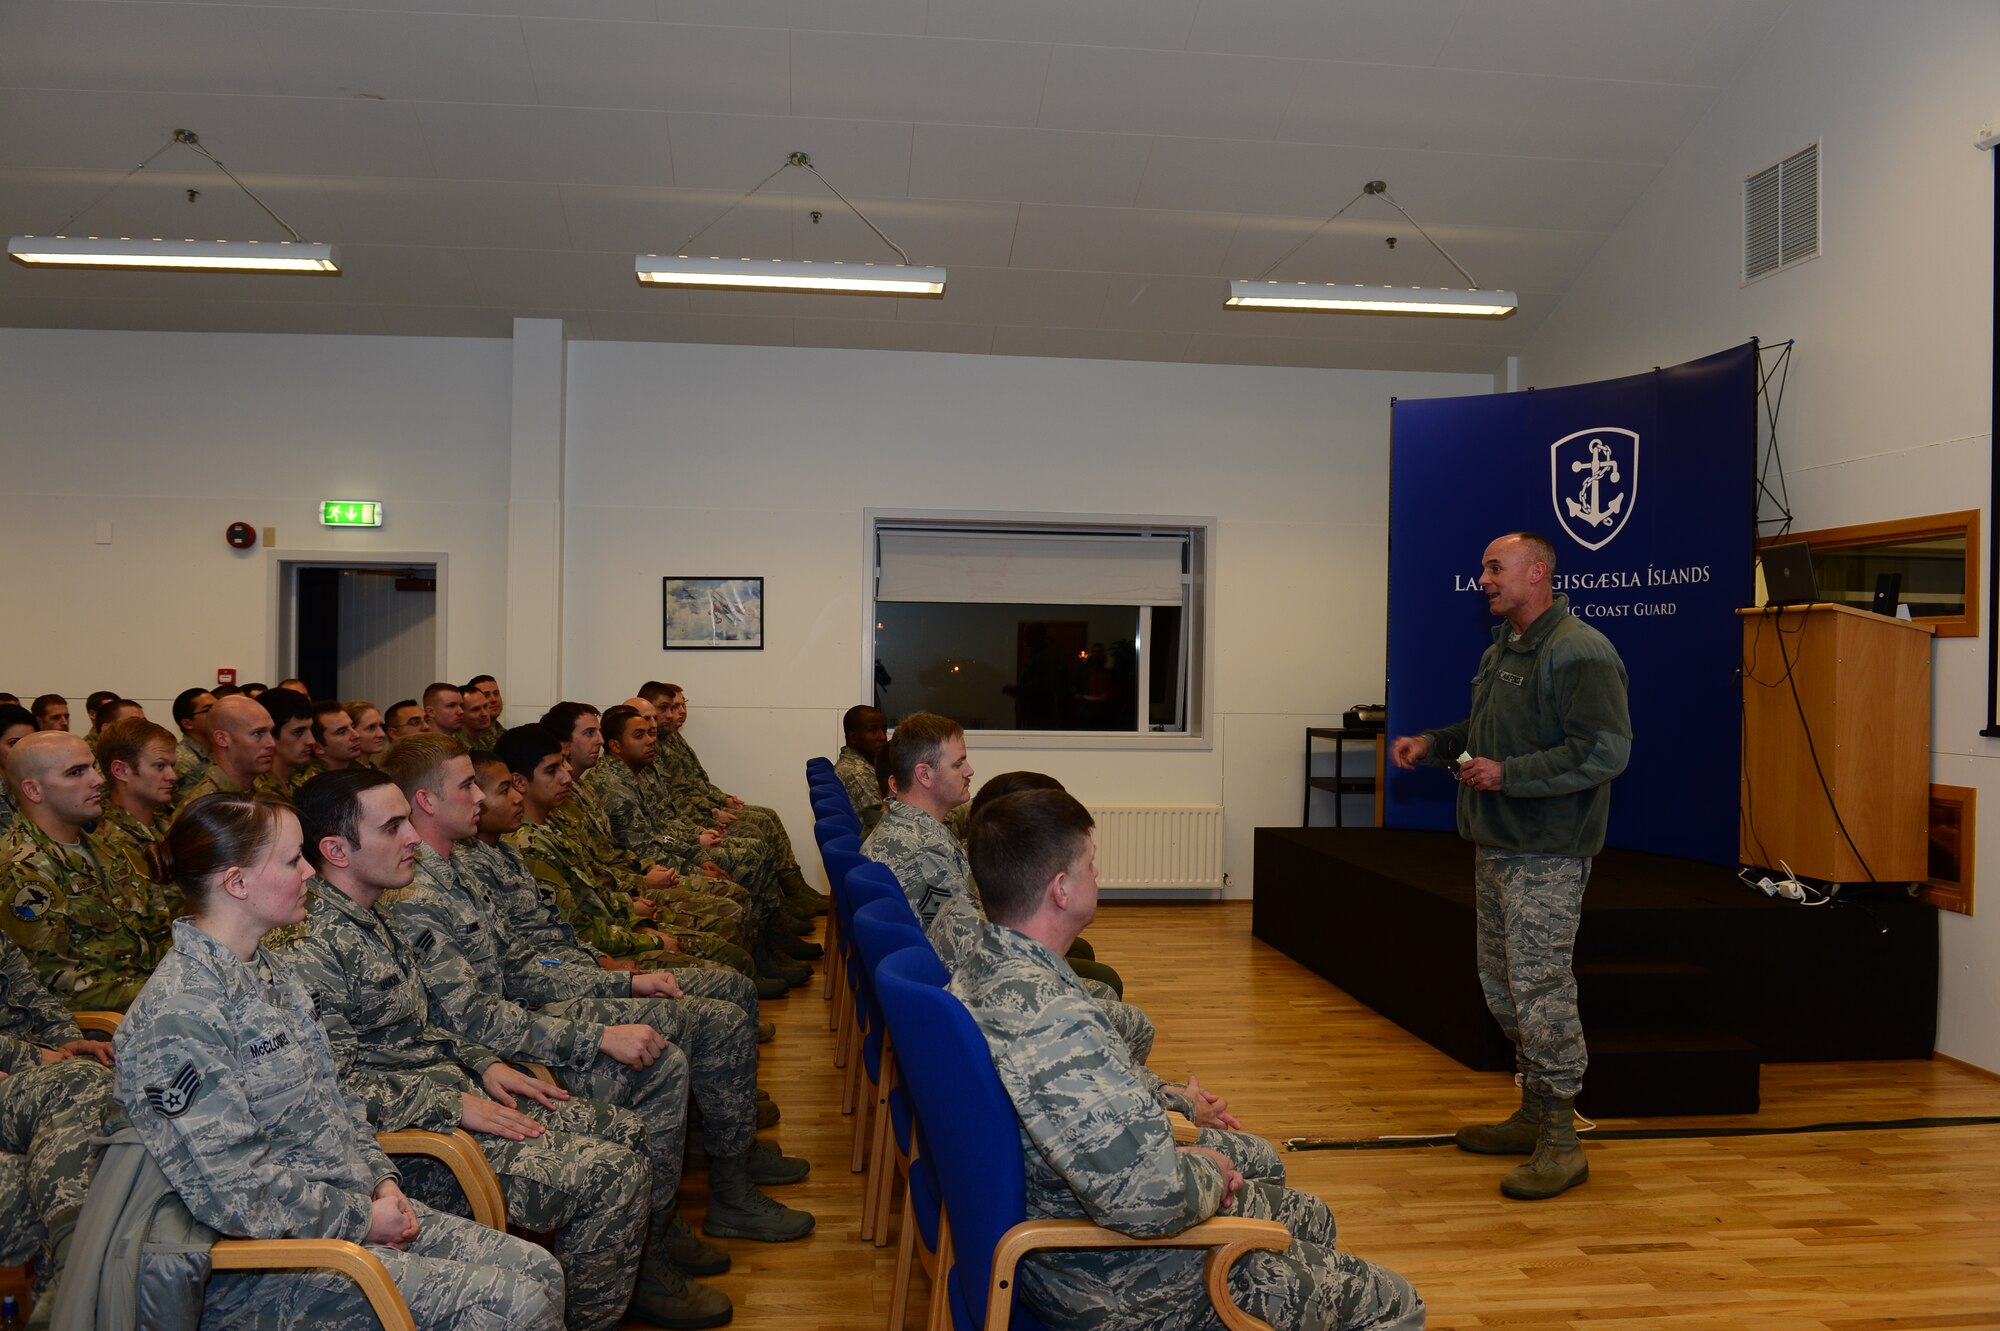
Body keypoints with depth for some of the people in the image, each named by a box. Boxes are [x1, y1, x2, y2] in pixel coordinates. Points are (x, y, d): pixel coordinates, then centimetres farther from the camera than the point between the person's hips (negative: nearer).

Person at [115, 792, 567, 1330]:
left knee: (538, 1269, 1)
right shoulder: (177, 1017, -21)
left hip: (356, 1206, 9)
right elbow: (234, 1193, -23)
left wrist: (382, 1179, 3)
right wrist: (361, 1220, -14)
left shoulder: (268, 972, 9)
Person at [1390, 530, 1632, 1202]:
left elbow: (1605, 751, -23)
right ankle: (1533, 1114, 29)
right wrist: (1434, 742, 12)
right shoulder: (1501, 649, 16)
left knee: (1540, 988, -8)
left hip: (1546, 853, -10)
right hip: (1495, 845, 10)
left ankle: (1560, 1141, 2)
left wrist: (1506, 773, -23)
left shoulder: (1579, 652, -15)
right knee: (1501, 985, 16)